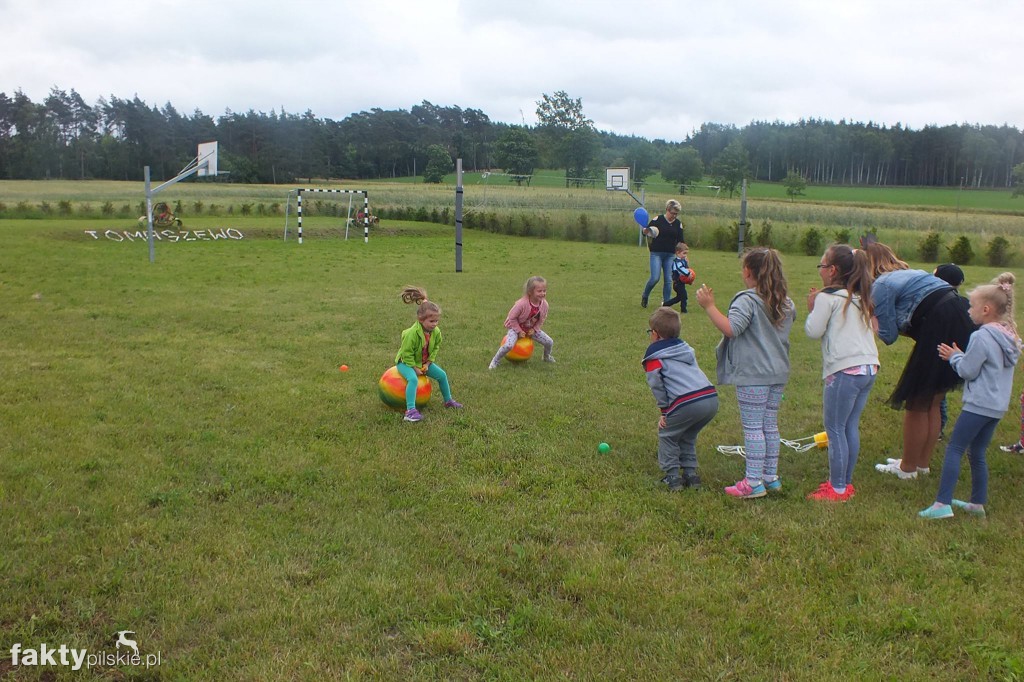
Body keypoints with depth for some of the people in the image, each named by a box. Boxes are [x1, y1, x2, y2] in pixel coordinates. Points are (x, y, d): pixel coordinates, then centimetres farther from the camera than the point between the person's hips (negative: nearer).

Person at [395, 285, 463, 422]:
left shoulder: (436, 332, -13)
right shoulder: (412, 333, -33)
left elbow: (435, 348, 1)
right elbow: (407, 354, -26)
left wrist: (428, 363, -8)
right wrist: (415, 368, -22)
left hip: (424, 362, 7)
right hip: (405, 362, -7)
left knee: (442, 375, 5)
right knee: (413, 379, -33)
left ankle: (448, 400, 27)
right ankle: (410, 410, -37)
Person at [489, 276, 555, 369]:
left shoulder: (544, 304, -18)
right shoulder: (522, 304, -34)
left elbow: (542, 318, 2)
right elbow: (511, 317, -23)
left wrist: (534, 329, -9)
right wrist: (519, 331, -20)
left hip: (531, 329, 5)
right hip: (516, 327, -5)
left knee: (550, 342, 0)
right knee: (508, 345, -31)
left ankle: (547, 357, 33)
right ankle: (495, 361, -6)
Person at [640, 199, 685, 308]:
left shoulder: (678, 224, 6)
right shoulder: (658, 220, -5)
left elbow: (680, 241, 10)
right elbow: (645, 230, -1)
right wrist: (646, 231, -25)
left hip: (670, 255, 4)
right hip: (656, 253, -4)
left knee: (668, 280, 1)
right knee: (655, 278, -11)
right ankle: (644, 296, 15)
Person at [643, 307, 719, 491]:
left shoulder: (654, 355, 6)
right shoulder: (686, 348, 27)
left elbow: (656, 384, -2)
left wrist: (664, 409, 9)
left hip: (688, 403, -7)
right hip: (712, 399, 7)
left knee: (667, 435, 17)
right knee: (687, 436, 28)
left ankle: (673, 476, 13)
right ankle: (690, 474, 26)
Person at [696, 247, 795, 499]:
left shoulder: (747, 300, -14)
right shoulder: (786, 303, 10)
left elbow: (731, 328, -26)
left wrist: (709, 306, -20)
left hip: (753, 375, -8)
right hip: (778, 373, 8)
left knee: (752, 427, -3)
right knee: (770, 426, 15)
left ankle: (754, 482, 0)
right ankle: (771, 477, 22)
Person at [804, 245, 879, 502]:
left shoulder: (827, 297, -7)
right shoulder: (860, 297, 17)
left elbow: (814, 331, -6)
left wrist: (811, 308, 9)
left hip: (845, 370, -8)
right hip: (869, 367, 8)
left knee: (835, 429, -1)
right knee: (851, 427, 15)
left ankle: (837, 488, 4)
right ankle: (846, 482, 23)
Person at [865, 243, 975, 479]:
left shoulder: (881, 285, -6)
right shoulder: (910, 273, 22)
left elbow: (889, 336, -4)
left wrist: (872, 324, 12)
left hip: (939, 334, -9)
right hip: (961, 328, 9)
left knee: (916, 405, 7)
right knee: (931, 405, 20)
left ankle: (908, 467, 19)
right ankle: (922, 463, 31)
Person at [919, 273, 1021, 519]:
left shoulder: (982, 337, -17)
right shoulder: (1010, 336, 10)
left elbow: (968, 371, -14)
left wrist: (954, 356, 3)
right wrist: (962, 356, 14)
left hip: (979, 404, -9)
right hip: (998, 405, 9)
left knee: (954, 449, -6)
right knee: (977, 453, 16)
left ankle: (942, 504, -10)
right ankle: (978, 503, 23)